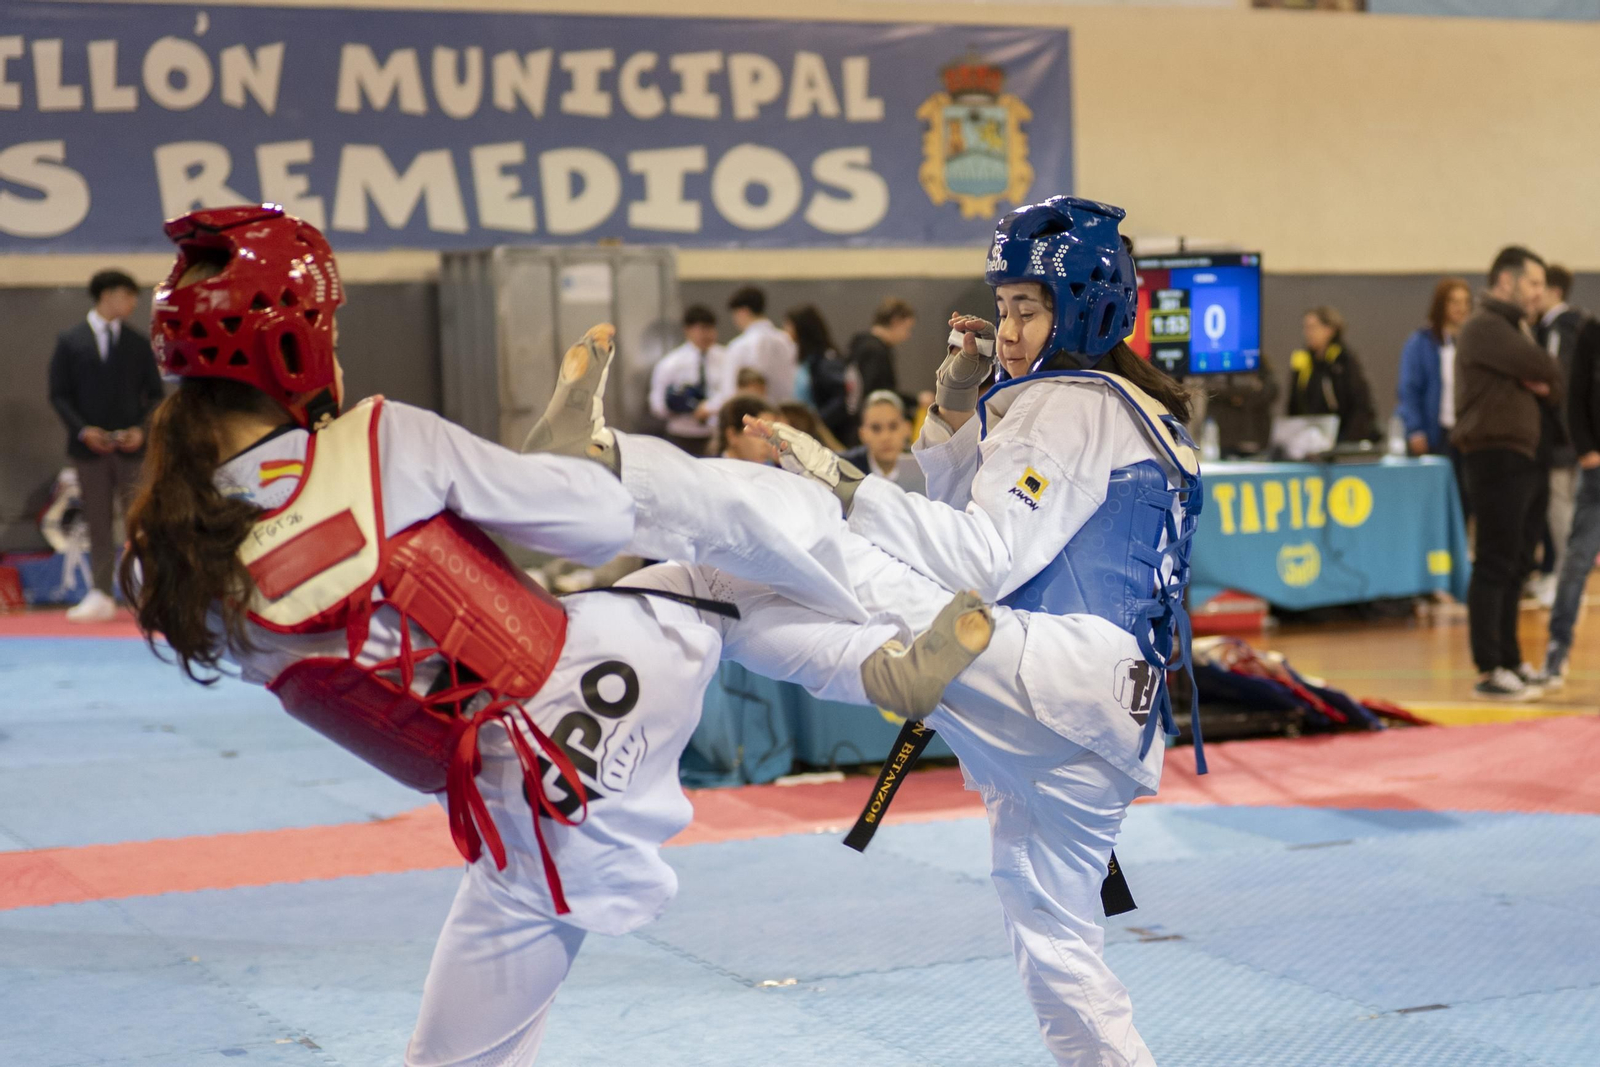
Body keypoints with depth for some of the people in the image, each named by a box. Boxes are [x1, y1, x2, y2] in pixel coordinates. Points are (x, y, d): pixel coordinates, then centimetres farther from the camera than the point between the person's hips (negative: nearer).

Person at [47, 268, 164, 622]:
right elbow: (59, 394, 1)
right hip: (90, 447, 0)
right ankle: (100, 596, 8)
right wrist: (83, 430, -12)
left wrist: (141, 429, -9)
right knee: (98, 524, 4)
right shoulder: (70, 341, 3)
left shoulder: (138, 343, 7)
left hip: (132, 446, 0)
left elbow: (153, 394, 7)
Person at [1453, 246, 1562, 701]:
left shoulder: (1510, 329, 23)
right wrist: (1548, 378, 5)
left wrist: (1544, 384, -5)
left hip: (1518, 458, 10)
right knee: (1496, 564, -9)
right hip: (1496, 456, -10)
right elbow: (1545, 370, -16)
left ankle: (1510, 661, 17)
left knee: (1514, 564, 11)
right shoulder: (1485, 327, -9)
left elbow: (1547, 381, 16)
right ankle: (1489, 672, -9)